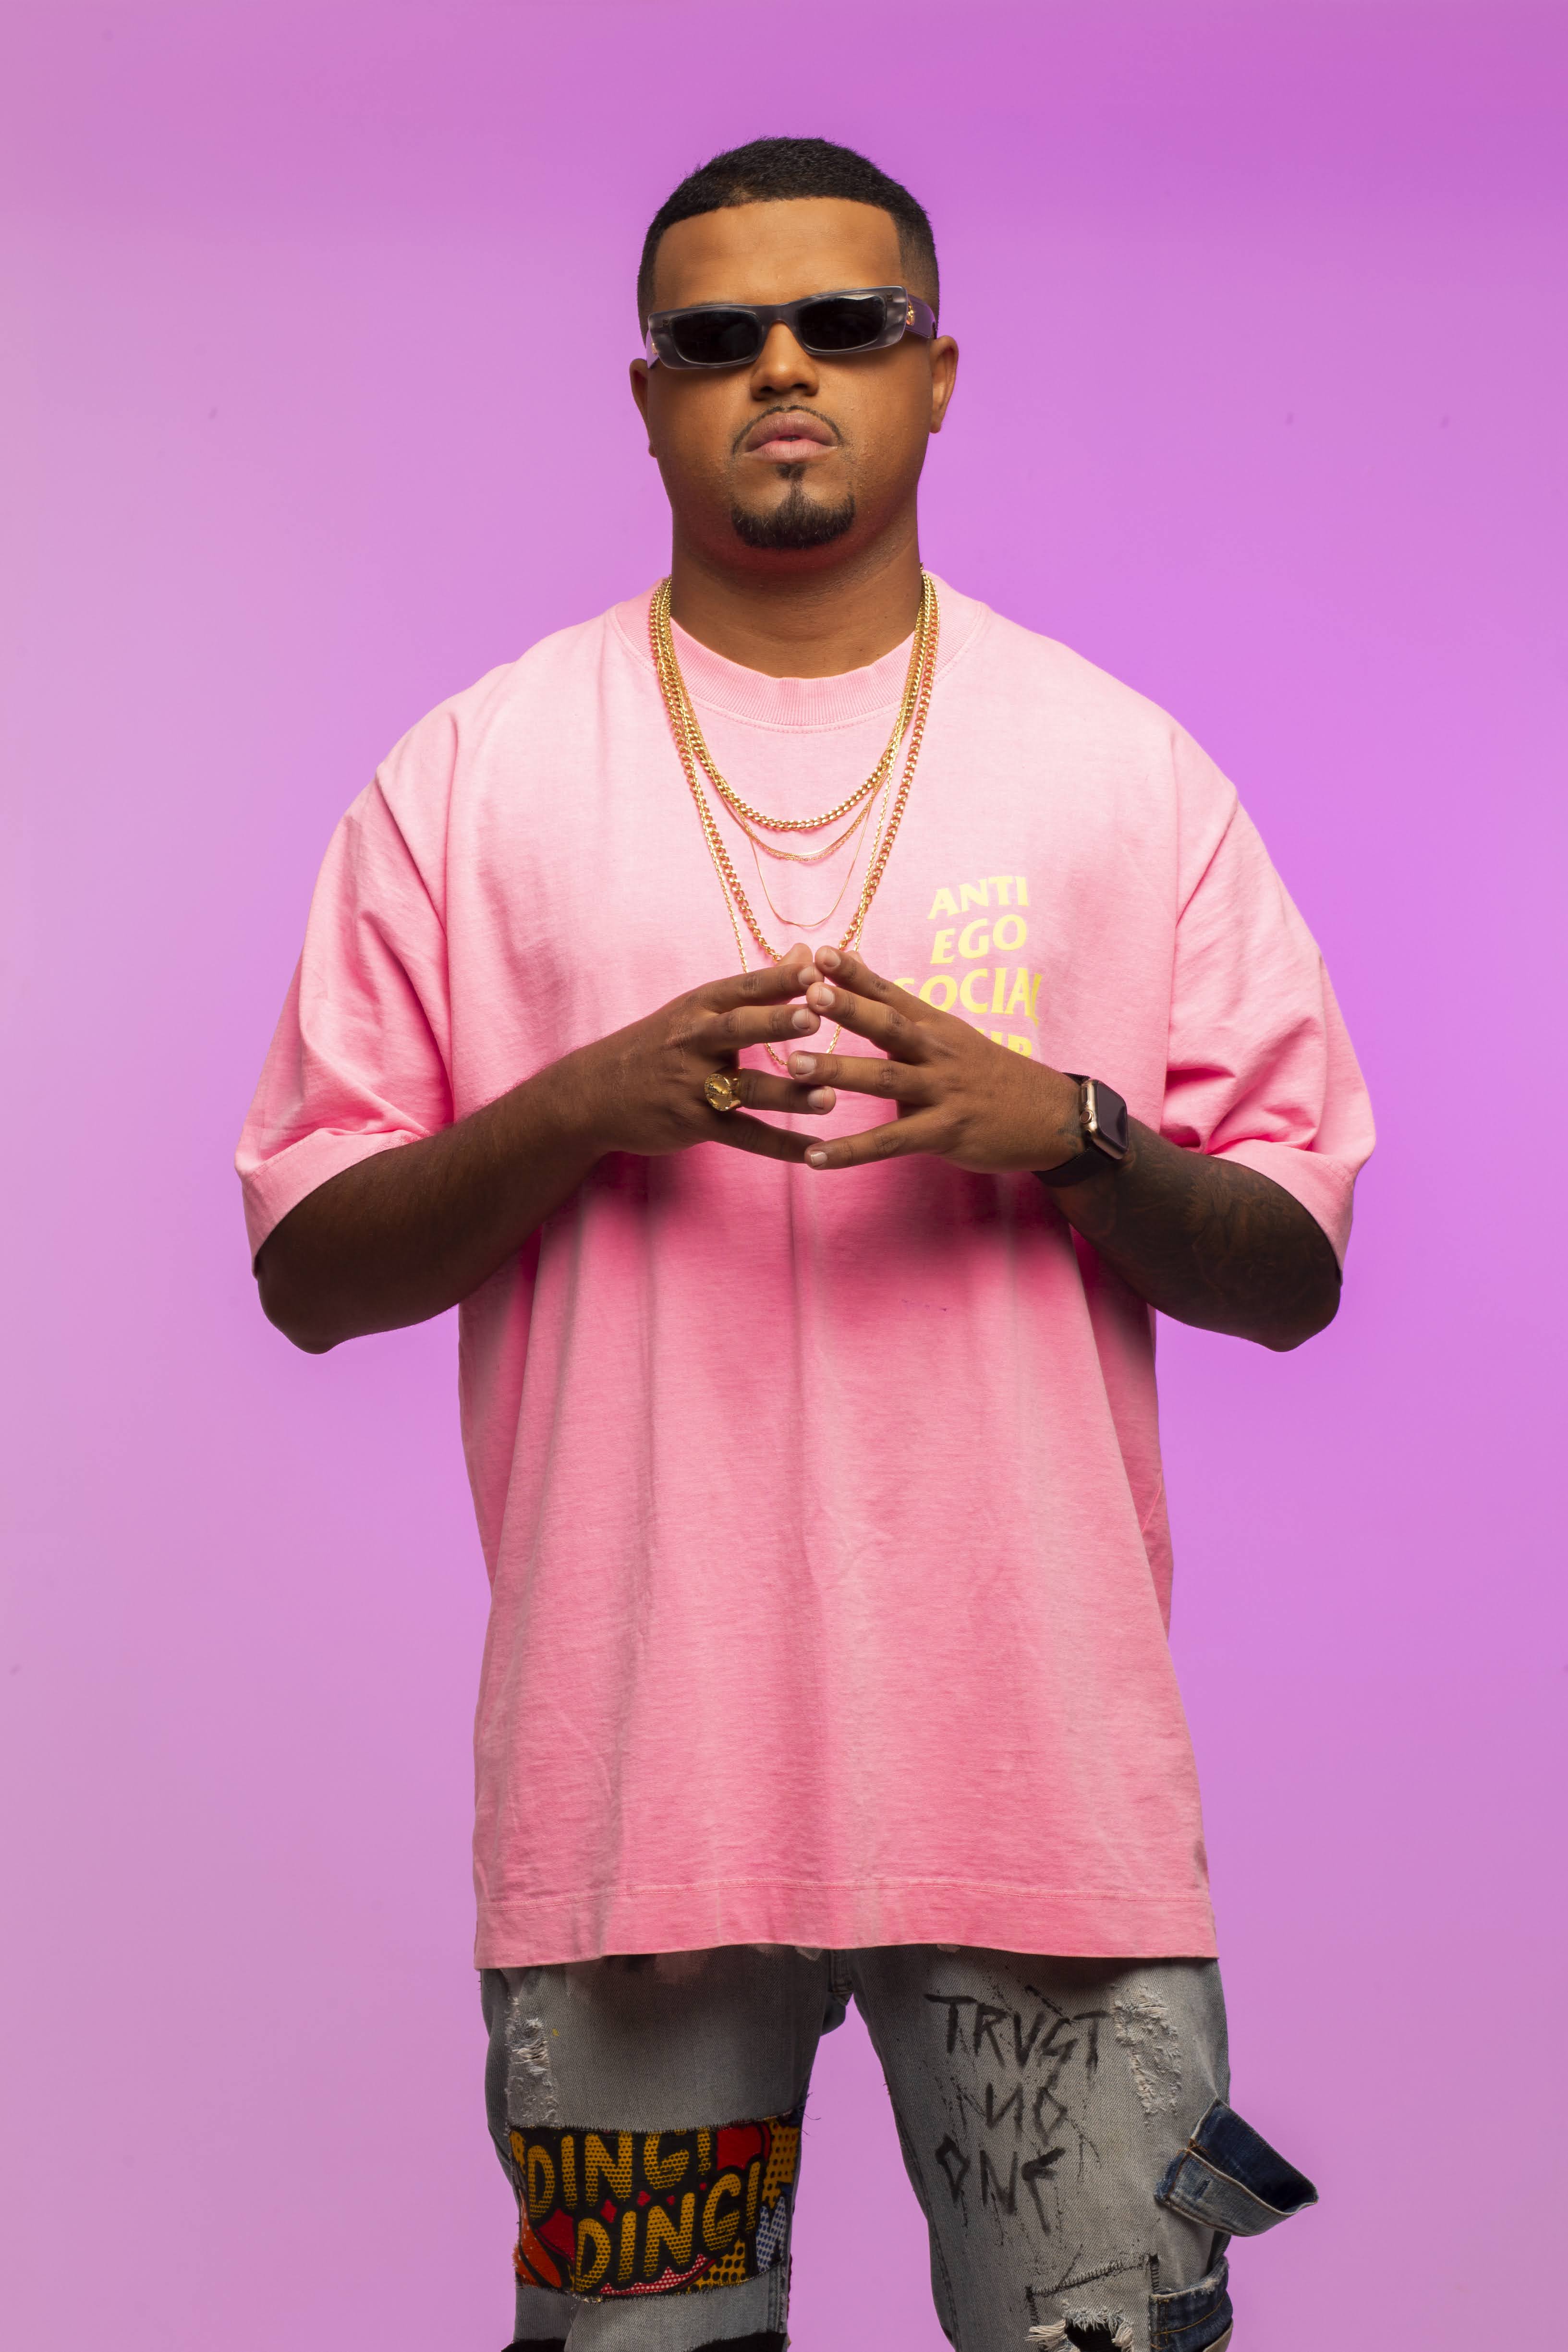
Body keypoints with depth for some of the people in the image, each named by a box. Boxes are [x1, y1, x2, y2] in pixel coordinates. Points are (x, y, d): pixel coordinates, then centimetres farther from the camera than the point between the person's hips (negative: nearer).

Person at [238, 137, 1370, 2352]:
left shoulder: (1133, 773, 6)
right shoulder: (471, 778, 5)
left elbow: (1295, 1276, 6)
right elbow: (307, 1272, 3)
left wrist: (1067, 1134, -13)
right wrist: (586, 1107, -13)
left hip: (1045, 1756, 0)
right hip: (630, 1758, 0)